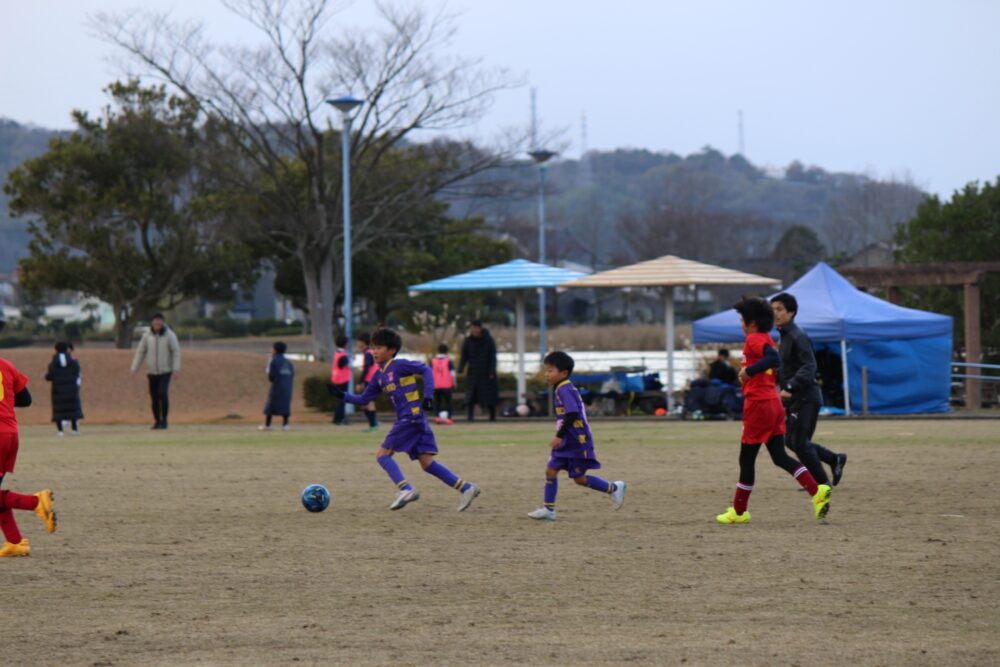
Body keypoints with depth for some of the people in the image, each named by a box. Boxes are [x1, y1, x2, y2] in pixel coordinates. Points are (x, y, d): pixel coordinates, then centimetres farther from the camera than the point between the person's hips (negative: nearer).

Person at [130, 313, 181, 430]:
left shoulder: (170, 335, -9)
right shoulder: (147, 336, -1)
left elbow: (176, 352, -8)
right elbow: (140, 352, 3)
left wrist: (176, 369, -17)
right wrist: (134, 369, -3)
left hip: (165, 371, -3)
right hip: (152, 372, 3)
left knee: (163, 394, -19)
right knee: (154, 397, 3)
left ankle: (164, 420, -7)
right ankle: (157, 421, 17)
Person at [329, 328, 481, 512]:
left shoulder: (399, 365, -5)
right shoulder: (379, 375, 19)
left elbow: (425, 369, -10)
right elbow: (363, 400, 23)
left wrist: (428, 395, -17)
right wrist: (342, 395, 12)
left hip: (412, 418, -9)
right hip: (405, 420, 9)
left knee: (382, 454, -8)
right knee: (426, 463, 3)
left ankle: (406, 489, -15)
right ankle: (466, 488, 2)